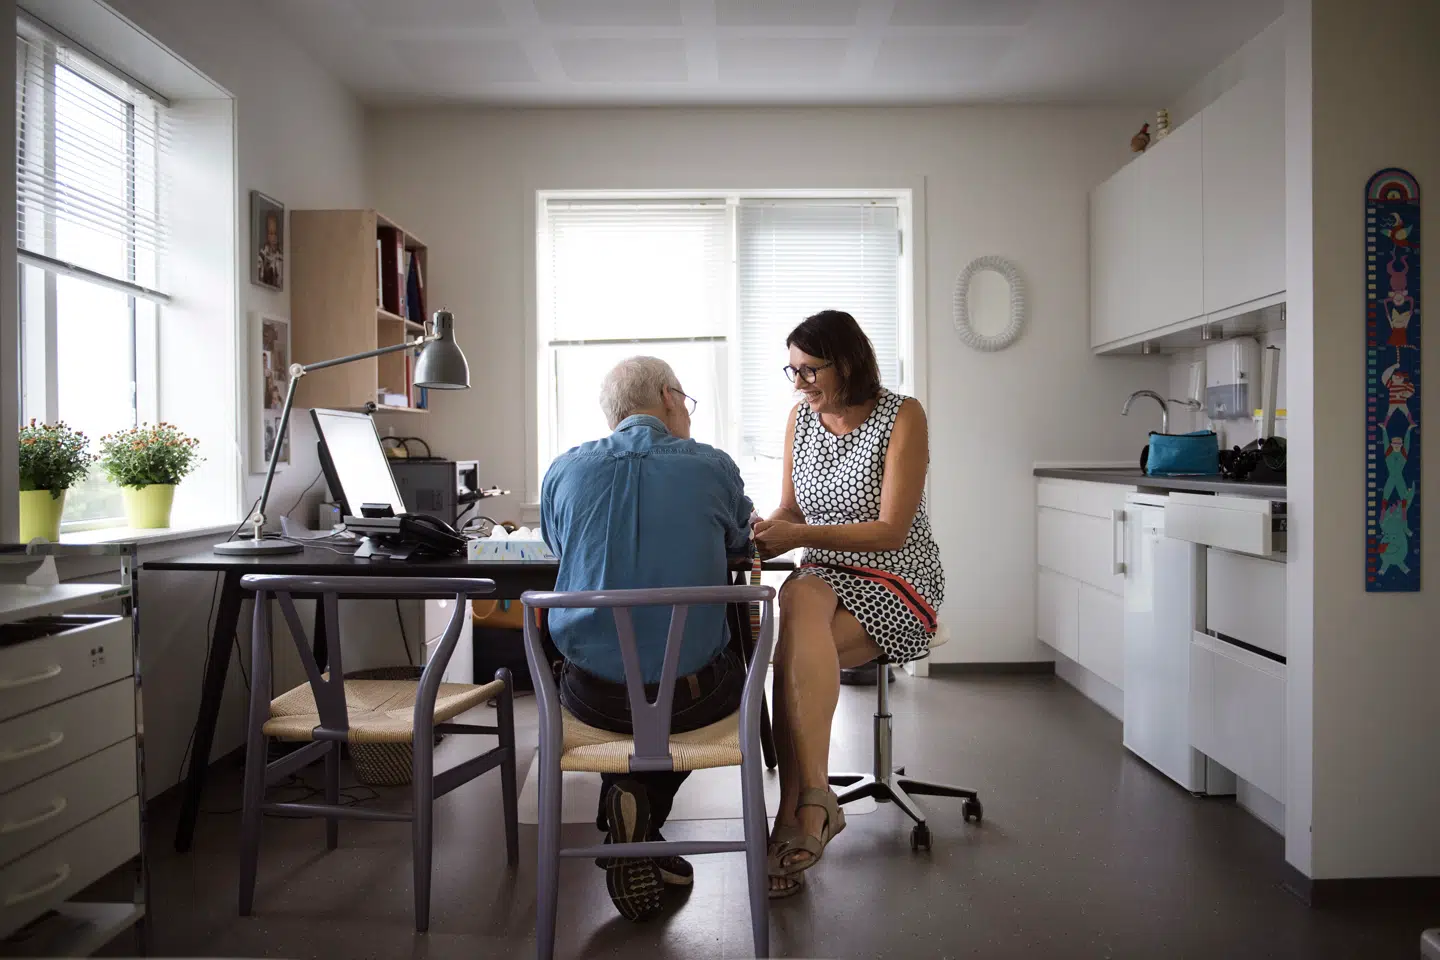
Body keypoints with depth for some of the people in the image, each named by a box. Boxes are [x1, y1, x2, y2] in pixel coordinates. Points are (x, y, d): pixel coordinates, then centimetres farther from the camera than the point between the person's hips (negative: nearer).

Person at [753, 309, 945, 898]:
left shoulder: (901, 417, -8)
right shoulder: (801, 417, 8)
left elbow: (893, 530, -14)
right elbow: (791, 508, 14)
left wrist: (799, 536, -23)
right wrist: (767, 530, -10)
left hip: (898, 582, -4)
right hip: (826, 577, 4)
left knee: (795, 653, -30)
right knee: (800, 602, -34)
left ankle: (796, 814, -24)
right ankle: (814, 801, -37)